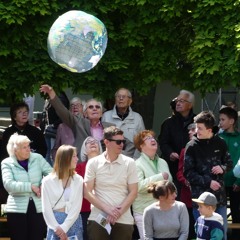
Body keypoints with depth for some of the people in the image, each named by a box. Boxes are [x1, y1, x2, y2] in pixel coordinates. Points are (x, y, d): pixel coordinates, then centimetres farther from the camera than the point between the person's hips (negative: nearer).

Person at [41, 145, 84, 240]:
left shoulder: (78, 180, 5)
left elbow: (77, 207, -3)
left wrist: (64, 228, -13)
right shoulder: (48, 181, 1)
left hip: (73, 223, 1)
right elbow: (46, 208, -2)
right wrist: (57, 228, -13)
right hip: (55, 222, -1)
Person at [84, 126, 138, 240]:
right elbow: (87, 192, 0)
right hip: (98, 219, 0)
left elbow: (133, 192, 2)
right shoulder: (93, 163, 3)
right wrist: (107, 209, -11)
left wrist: (119, 212, -10)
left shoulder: (129, 163, 5)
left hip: (123, 220, 0)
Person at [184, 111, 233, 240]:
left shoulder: (220, 143, 2)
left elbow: (229, 163, 15)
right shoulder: (192, 146, -6)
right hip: (200, 194, -2)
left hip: (219, 194, 2)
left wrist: (223, 168, -8)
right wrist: (208, 182, -13)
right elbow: (188, 173, -6)